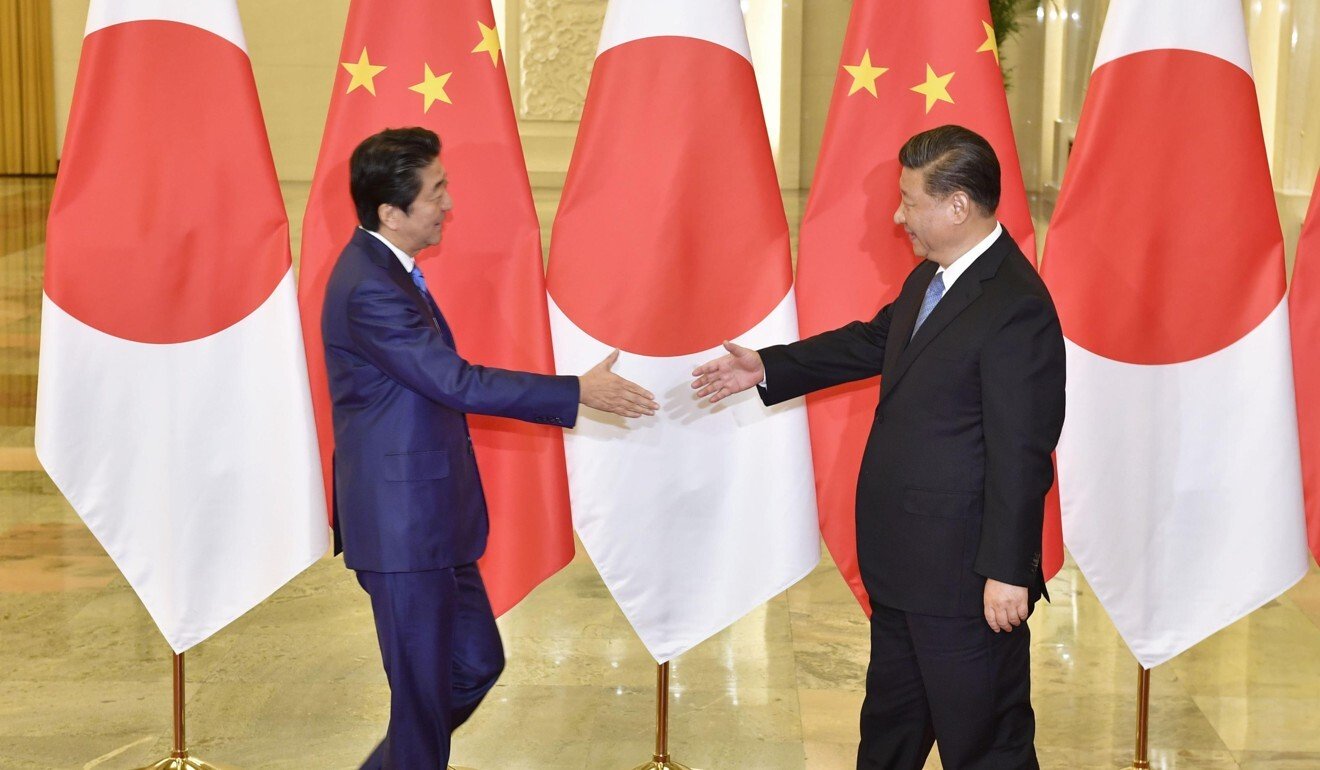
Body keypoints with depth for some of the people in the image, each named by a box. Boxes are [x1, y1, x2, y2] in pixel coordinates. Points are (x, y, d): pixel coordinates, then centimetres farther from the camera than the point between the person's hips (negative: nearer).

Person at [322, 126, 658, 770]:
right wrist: (577, 393, -19)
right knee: (425, 697, 2)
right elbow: (456, 381, -23)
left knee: (476, 665, 18)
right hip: (402, 527, -10)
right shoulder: (369, 289, -22)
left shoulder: (388, 270, 10)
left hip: (431, 522, 10)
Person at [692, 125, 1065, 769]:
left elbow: (1020, 452, -24)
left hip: (965, 573, -10)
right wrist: (768, 368, 24)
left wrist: (1007, 571, -23)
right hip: (902, 562, 10)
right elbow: (873, 341, 24)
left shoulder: (1015, 309, -24)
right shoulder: (930, 278, 6)